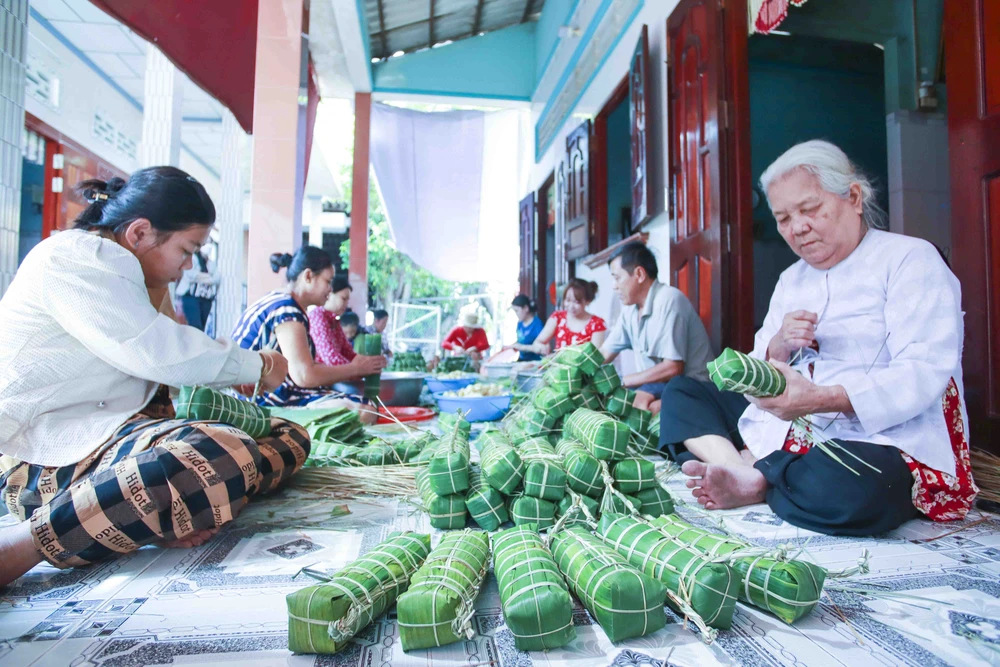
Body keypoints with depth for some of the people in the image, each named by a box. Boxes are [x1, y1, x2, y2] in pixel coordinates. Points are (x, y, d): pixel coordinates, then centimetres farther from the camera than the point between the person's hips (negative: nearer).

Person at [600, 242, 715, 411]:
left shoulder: (669, 300, -18)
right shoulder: (631, 310, 6)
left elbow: (673, 368, -23)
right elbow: (603, 356, 11)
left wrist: (623, 381, -16)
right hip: (655, 385, 8)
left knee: (643, 400, -35)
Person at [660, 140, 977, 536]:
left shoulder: (910, 260, -4)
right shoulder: (791, 280, 15)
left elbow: (923, 375, -17)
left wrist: (821, 399, -33)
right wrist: (778, 348, -12)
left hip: (879, 442, -6)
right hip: (782, 430, 7)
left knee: (843, 490, -41)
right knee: (680, 393, 1)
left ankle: (750, 469, -12)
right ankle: (745, 475, -22)